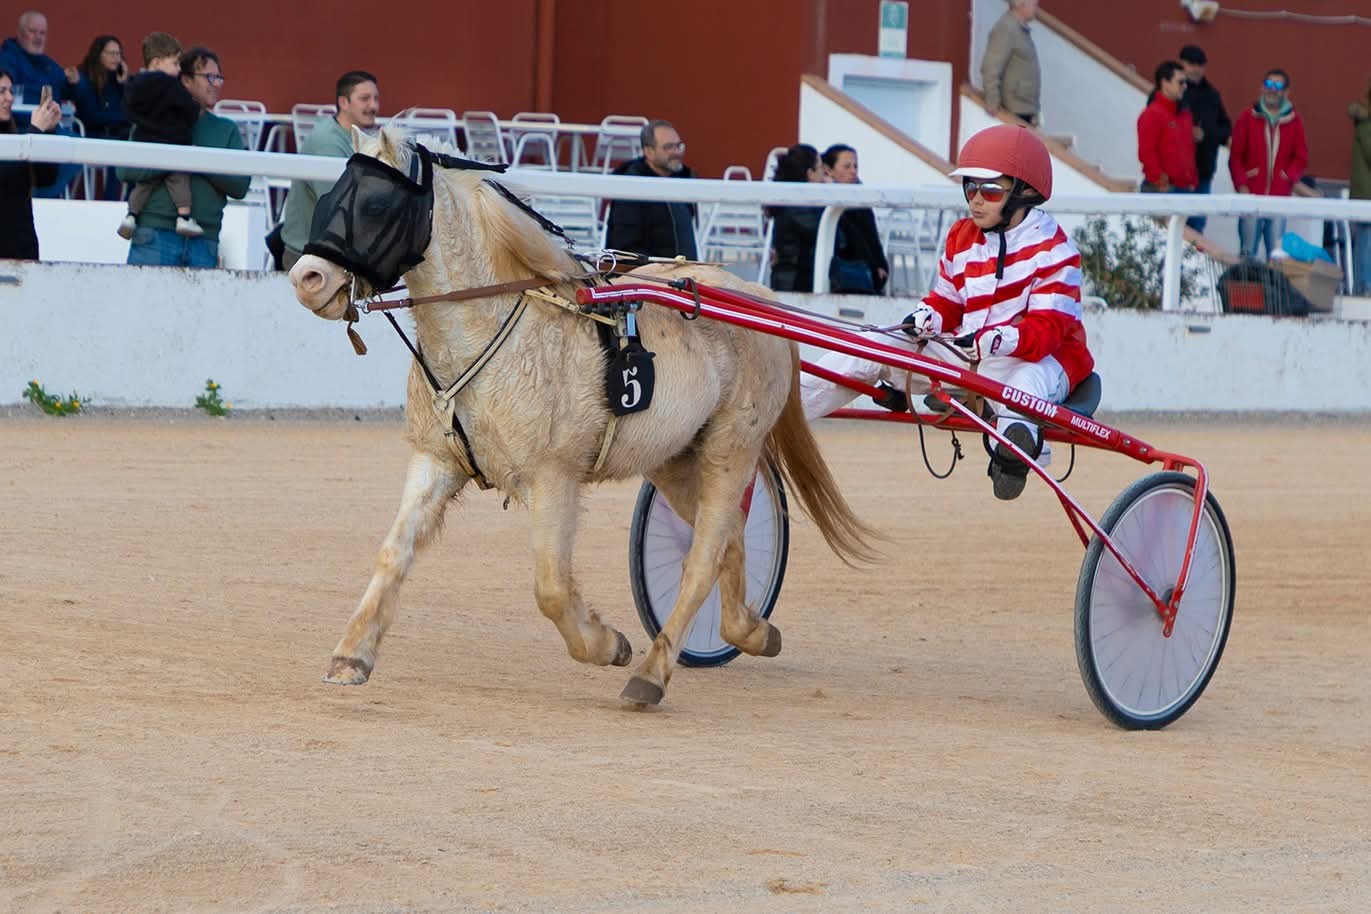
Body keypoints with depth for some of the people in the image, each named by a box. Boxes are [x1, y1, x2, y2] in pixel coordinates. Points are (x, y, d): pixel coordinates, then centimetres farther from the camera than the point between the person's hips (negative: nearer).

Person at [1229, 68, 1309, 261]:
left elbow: (1301, 156, 10)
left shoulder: (1293, 121, 8)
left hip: (1280, 197, 1)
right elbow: (1235, 155, 4)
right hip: (1251, 195, -1)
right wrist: (1241, 185, -7)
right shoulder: (1247, 118, 5)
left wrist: (1289, 177, -7)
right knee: (1248, 251, -2)